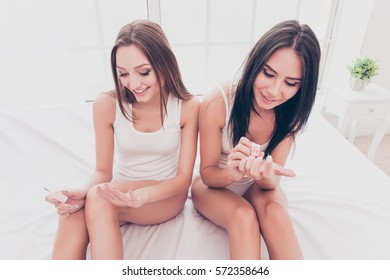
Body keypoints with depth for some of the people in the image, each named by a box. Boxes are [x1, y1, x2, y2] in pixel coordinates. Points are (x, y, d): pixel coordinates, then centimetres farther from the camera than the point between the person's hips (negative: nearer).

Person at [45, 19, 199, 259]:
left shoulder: (188, 107, -15)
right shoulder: (107, 105, -11)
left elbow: (184, 177, -12)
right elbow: (103, 170, -3)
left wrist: (143, 195, -32)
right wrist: (83, 192, -26)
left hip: (166, 196, -1)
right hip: (120, 194, 2)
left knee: (99, 199, -31)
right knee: (72, 219, -30)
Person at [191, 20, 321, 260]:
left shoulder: (290, 112, -15)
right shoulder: (217, 103, -27)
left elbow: (272, 182, -16)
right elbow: (208, 174, -17)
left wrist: (266, 176, -40)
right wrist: (232, 173, -40)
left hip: (256, 185, 3)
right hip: (215, 184, -2)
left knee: (274, 209, -29)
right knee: (244, 216, -32)